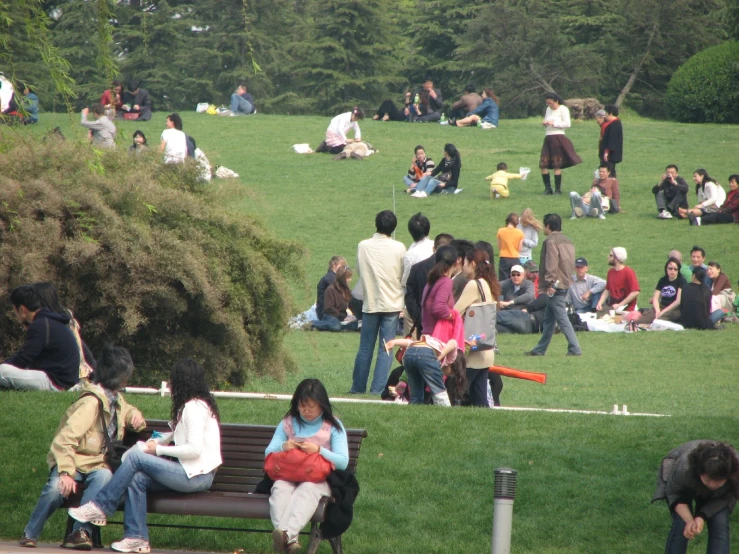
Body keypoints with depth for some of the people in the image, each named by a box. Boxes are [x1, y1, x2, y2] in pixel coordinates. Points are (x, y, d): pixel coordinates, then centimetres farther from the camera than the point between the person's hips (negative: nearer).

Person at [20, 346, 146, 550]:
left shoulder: (116, 400, 10)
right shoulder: (91, 402, -17)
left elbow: (128, 411, 37)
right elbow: (65, 439, -26)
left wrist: (135, 415, 11)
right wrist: (66, 472, -37)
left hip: (97, 465, 6)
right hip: (74, 460, -6)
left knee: (103, 477, -32)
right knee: (57, 486, -36)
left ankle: (80, 532, -36)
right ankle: (30, 533, -13)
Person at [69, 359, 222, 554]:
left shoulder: (194, 408, -13)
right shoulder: (198, 404, 18)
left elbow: (195, 449, -20)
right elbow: (178, 435, 24)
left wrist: (159, 449, -11)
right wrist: (156, 442, 6)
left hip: (196, 477, -9)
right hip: (191, 472, 9)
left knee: (135, 457, -15)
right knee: (136, 479, -9)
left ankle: (100, 507, -10)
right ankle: (137, 537, -13)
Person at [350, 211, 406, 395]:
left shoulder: (363, 246, -2)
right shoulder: (398, 248, -8)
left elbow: (359, 271, 8)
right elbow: (404, 276, 0)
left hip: (370, 303, 2)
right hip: (391, 303, -2)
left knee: (365, 348, 11)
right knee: (386, 349, 0)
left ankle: (358, 387, 16)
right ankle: (378, 388, -5)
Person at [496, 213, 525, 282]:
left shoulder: (501, 231, -2)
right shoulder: (519, 232, -5)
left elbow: (499, 247, 3)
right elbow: (519, 249, -2)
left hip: (503, 259, 0)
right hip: (515, 259, 0)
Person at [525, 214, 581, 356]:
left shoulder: (551, 241, -12)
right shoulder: (568, 242, 17)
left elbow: (551, 264, -20)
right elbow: (571, 264, 19)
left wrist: (550, 283, -21)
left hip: (555, 286, -10)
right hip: (565, 284, 10)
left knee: (562, 319, -10)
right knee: (548, 319, 15)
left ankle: (574, 349, -14)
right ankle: (540, 349, 20)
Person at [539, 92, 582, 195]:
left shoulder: (563, 109, -4)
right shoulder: (548, 109, 18)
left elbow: (567, 124, -11)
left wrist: (554, 123, -15)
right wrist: (544, 123, 3)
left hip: (558, 138, -7)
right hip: (548, 138, 7)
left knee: (557, 165, -6)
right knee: (543, 165, -1)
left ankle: (558, 189, 0)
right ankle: (547, 188, 7)